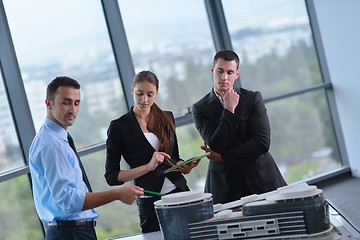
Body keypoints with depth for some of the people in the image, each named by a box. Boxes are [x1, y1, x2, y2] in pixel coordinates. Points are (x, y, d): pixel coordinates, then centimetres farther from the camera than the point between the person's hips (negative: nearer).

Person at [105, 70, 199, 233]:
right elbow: (111, 177, -6)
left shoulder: (166, 118, 10)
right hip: (150, 204, -4)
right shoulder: (118, 127, -4)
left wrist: (186, 167, -1)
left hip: (180, 191, 4)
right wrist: (148, 167, -16)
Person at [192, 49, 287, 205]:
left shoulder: (253, 99, 3)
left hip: (261, 180, 0)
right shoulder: (200, 109, 3)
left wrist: (223, 157, -9)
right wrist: (229, 109, -12)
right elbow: (216, 145, -9)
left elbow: (262, 142, -7)